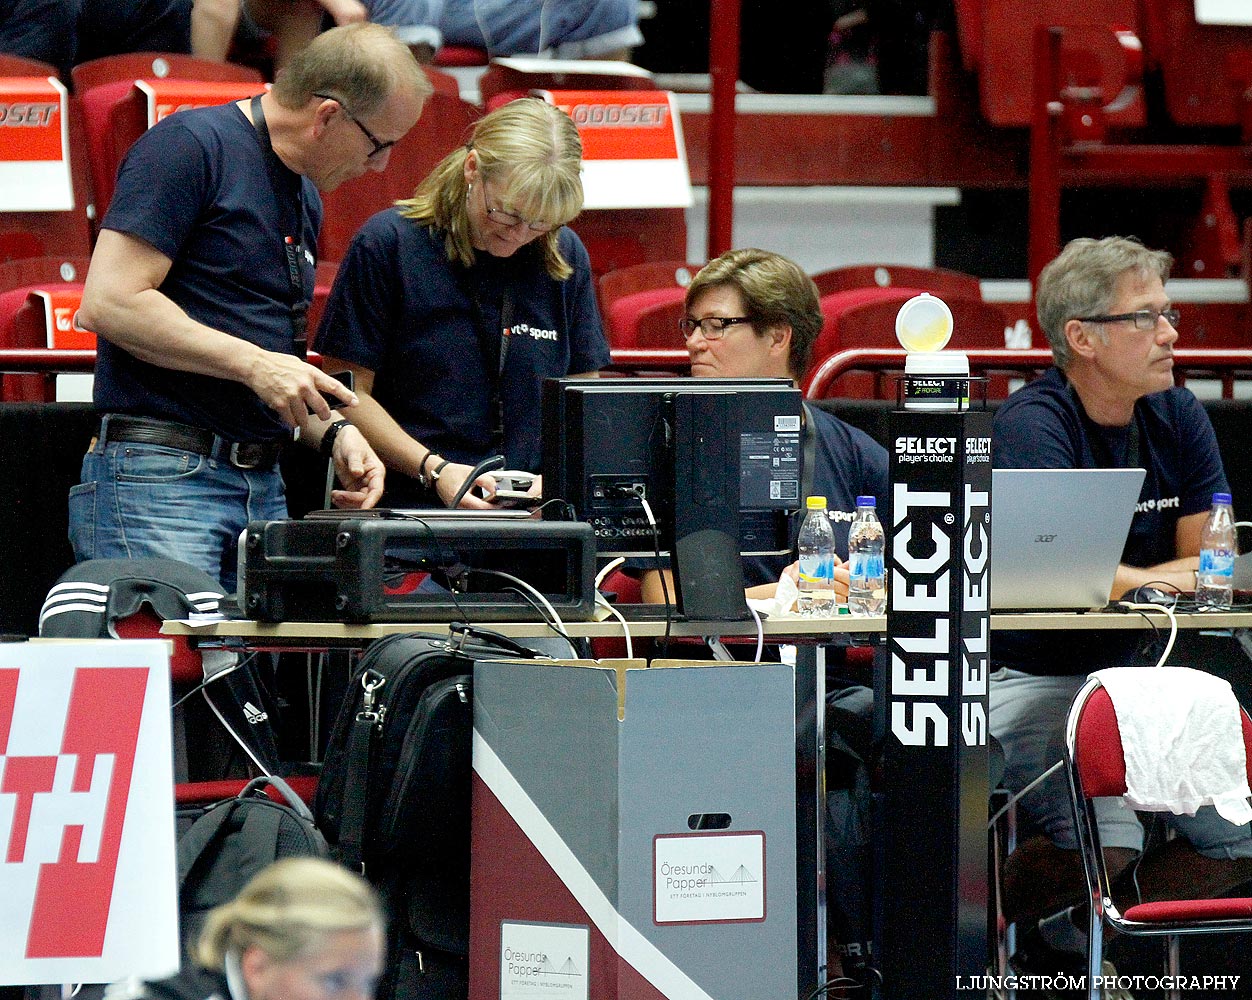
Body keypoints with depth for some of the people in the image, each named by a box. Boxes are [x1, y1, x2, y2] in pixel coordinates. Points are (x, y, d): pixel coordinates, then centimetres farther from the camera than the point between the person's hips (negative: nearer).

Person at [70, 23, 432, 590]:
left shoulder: (304, 197, 20)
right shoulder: (191, 147, -8)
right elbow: (108, 303, -17)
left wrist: (332, 433, 9)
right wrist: (254, 363, -16)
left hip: (263, 490, 9)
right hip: (157, 475, -9)